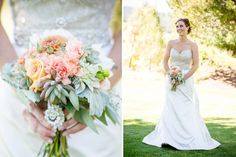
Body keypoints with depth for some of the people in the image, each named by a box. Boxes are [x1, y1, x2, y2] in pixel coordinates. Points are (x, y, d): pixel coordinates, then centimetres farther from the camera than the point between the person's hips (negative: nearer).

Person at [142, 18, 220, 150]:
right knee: (172, 108, -1)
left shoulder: (193, 45, -2)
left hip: (186, 80, -2)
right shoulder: (171, 43, 5)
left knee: (186, 109, -2)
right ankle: (171, 137, 7)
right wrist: (170, 75, -6)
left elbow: (196, 65, -5)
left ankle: (189, 138, 9)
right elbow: (165, 61, 9)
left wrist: (183, 78, -13)